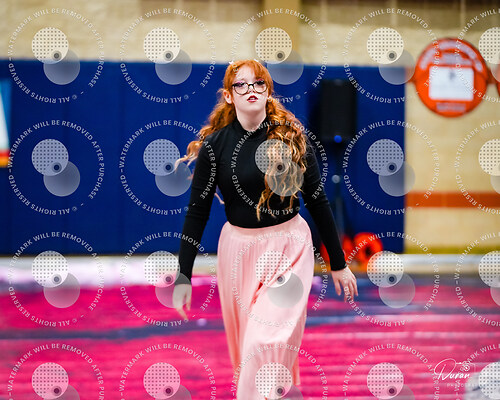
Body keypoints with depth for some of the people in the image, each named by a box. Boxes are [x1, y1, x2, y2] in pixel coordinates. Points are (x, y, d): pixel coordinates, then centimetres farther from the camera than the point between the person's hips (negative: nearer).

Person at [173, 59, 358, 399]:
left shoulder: (293, 138, -2)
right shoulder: (215, 145, -3)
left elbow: (318, 201, 4)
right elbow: (197, 212, -2)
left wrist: (338, 264, 6)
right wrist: (184, 277, -5)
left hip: (290, 247, -1)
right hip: (238, 247, 1)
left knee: (269, 339, -14)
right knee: (244, 340, 10)